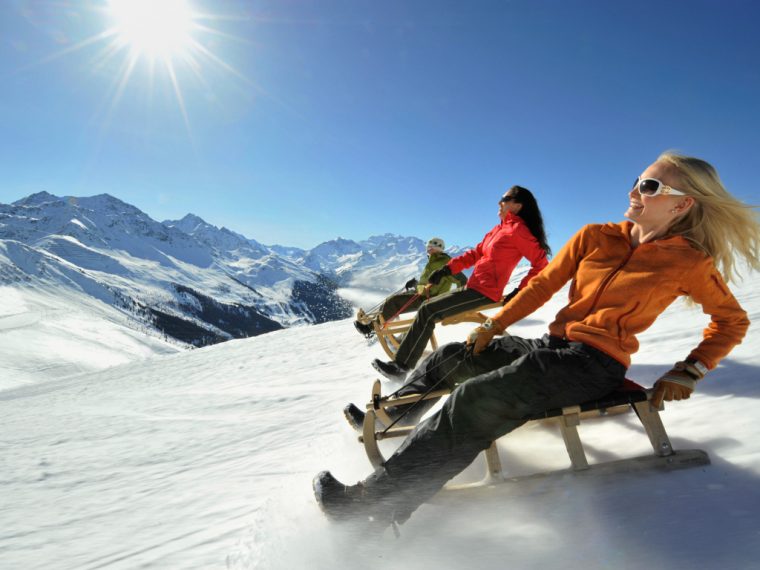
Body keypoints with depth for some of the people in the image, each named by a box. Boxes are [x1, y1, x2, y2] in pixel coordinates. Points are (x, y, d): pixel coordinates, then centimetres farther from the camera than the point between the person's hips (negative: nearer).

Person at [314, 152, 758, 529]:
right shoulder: (595, 237, 6)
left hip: (595, 363, -6)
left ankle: (380, 499, -20)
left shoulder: (689, 264, -3)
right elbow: (545, 284, 8)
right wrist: (495, 325, 2)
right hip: (552, 346, 6)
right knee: (450, 357, 5)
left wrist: (688, 373, -1)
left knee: (475, 400, -25)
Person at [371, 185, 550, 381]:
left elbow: (541, 264, -14)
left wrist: (520, 291, -14)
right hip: (473, 287, 10)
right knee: (428, 306, 11)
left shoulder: (518, 230, -10)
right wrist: (448, 268, 8)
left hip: (484, 293, -10)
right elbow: (475, 253, 17)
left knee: (428, 311, -16)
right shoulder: (500, 229, 16)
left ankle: (402, 366, -11)